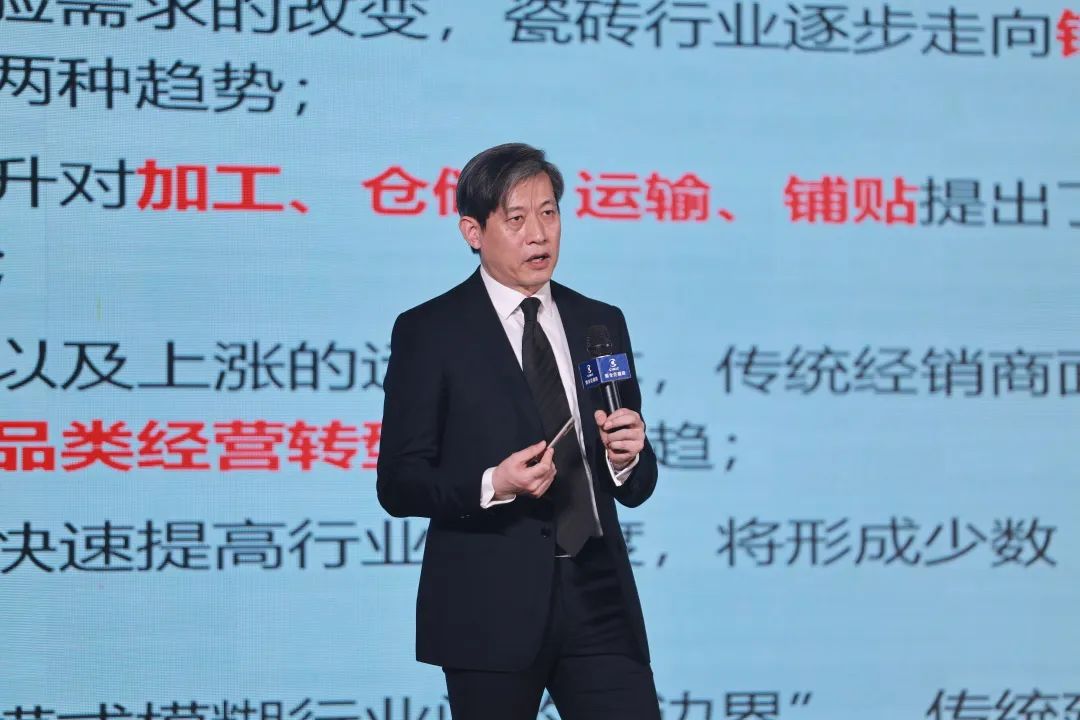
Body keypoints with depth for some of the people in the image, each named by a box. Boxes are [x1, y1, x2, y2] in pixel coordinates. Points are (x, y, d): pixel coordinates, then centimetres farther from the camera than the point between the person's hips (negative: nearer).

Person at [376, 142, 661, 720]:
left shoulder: (601, 324, 12)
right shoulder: (429, 331, -1)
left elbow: (636, 489, 15)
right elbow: (398, 484, -5)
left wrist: (627, 457, -9)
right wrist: (492, 487, -22)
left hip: (598, 600, 4)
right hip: (491, 607, -3)